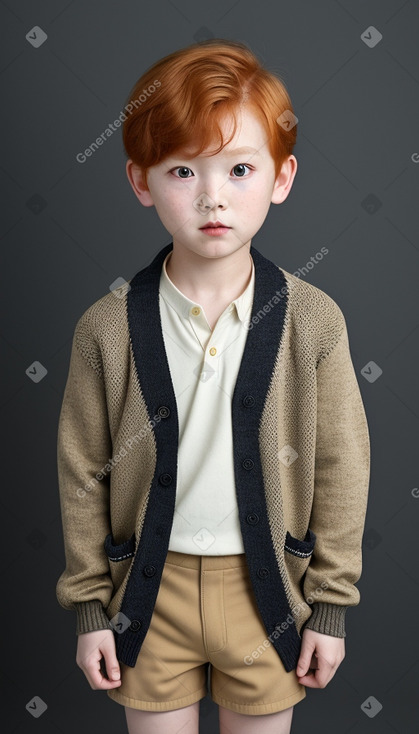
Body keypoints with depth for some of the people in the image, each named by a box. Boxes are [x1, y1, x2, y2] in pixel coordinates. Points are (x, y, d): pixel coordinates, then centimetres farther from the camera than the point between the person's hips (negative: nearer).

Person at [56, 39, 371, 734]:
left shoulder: (314, 321, -13)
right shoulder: (107, 327, -13)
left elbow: (340, 468, -4)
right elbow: (83, 472, -4)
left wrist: (331, 605, 0)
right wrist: (90, 605, 2)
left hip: (267, 584, 0)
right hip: (150, 583, 0)